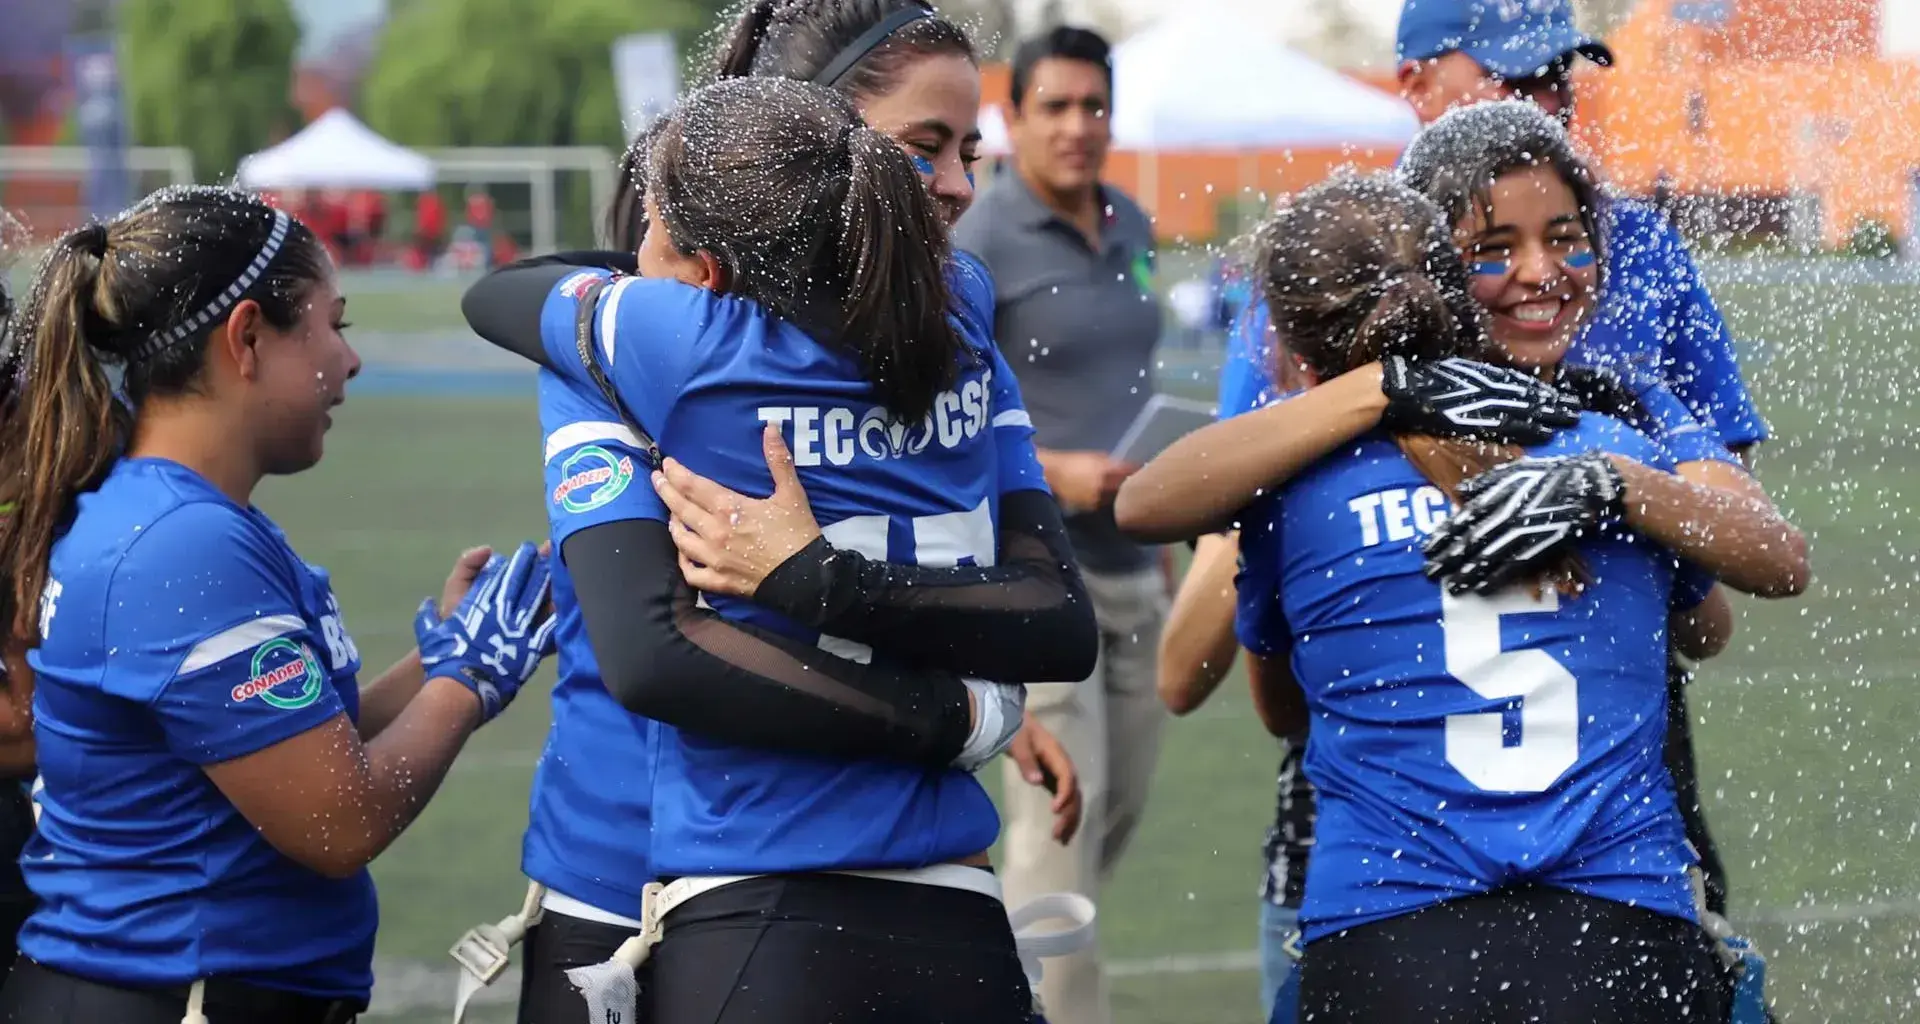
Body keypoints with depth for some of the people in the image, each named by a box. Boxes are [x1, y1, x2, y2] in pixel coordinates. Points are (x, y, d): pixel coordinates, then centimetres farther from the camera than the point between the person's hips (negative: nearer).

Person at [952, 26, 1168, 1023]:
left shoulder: (1130, 228, 12)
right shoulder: (981, 244, -10)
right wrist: (1052, 472, -23)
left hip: (1129, 566, 7)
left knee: (1120, 803, 12)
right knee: (1062, 807, -10)